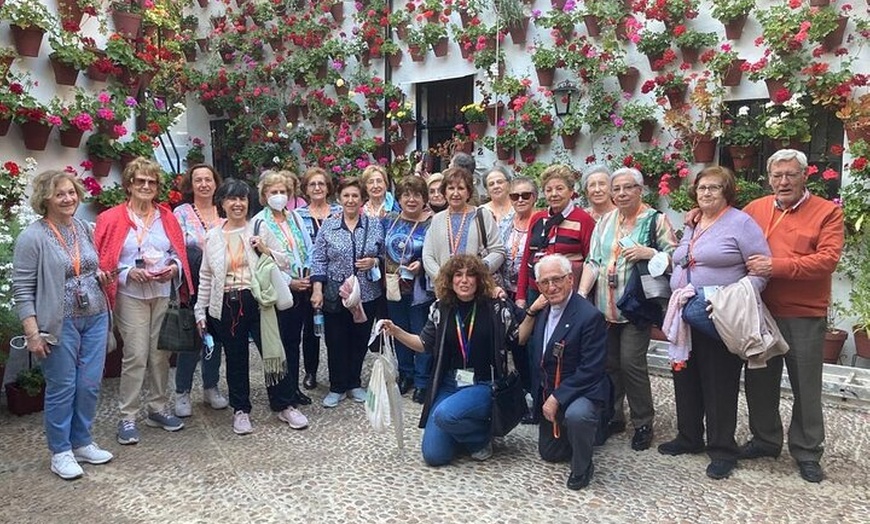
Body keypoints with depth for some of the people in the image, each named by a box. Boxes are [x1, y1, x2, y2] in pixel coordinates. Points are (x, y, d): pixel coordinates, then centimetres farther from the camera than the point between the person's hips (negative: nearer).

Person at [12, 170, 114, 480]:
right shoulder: (33, 237, -10)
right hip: (60, 324, -5)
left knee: (90, 384, 10)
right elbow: (22, 289, -11)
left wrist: (100, 276, 2)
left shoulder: (85, 229, 8)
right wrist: (33, 333, -15)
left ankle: (82, 443, 27)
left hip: (95, 318, 5)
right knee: (62, 388, 5)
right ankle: (60, 452, 20)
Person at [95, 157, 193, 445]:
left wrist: (173, 268, -8)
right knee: (136, 355, -7)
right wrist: (129, 273, -17)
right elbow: (104, 261, -4)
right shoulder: (113, 218, -2)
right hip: (131, 295, -4)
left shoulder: (167, 217, 9)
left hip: (164, 293, 4)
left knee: (161, 353, 8)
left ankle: (158, 408, 23)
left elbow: (180, 254, 12)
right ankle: (128, 417, 6)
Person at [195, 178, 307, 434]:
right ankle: (240, 410, 26)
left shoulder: (260, 230, 1)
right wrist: (201, 311, 8)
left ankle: (284, 406, 16)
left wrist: (266, 250, -14)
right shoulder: (213, 237, 6)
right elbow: (206, 277, 9)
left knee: (272, 353, 0)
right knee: (236, 359, 11)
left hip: (257, 301, -1)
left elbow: (285, 263, 4)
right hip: (226, 305, 2)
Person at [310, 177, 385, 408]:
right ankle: (337, 388, 21)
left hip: (366, 295, 1)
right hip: (334, 295, -1)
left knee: (360, 341, 11)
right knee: (335, 342, 5)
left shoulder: (375, 225, 2)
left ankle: (354, 384, 28)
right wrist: (317, 290, -9)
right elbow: (318, 261, -1)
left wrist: (374, 262, -13)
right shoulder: (328, 226, 1)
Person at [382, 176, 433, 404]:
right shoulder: (389, 220, 5)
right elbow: (381, 250, 14)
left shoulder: (432, 224, -9)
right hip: (394, 289, 5)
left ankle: (422, 382, 17)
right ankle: (405, 375, 33)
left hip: (420, 289, -5)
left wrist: (421, 264, -23)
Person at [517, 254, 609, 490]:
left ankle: (582, 468, -12)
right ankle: (593, 426, 38)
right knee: (549, 453, 17)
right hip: (549, 393, 7)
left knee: (576, 415, -40)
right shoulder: (543, 310, 1)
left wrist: (557, 398, -23)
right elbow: (520, 340, 9)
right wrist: (531, 311, -5)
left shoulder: (590, 316, -22)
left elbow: (590, 370, -24)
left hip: (582, 391, -7)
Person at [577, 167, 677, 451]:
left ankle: (643, 424, 11)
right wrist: (581, 294, -3)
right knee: (608, 362, 9)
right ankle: (612, 416, 25)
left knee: (631, 362, -6)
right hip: (605, 307, 5)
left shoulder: (656, 220, -1)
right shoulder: (605, 222, 12)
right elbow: (593, 261, 7)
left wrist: (649, 253, -19)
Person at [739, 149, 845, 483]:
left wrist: (777, 266, -24)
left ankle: (807, 453, 23)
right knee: (760, 380, 14)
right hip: (760, 311, 4)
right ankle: (765, 439, 32)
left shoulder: (827, 212, -5)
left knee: (806, 387, 7)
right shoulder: (756, 208, 7)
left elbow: (827, 259, -17)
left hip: (805, 317, -4)